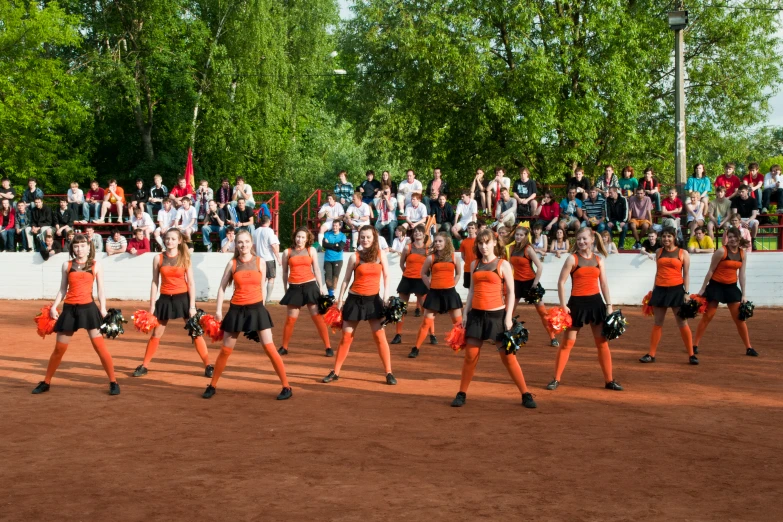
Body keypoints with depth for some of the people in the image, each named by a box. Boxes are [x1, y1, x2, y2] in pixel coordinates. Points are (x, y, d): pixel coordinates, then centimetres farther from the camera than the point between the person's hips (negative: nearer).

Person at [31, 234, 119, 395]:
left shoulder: (96, 265, 4)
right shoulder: (67, 265, 9)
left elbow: (100, 289, 4)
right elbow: (63, 289, 13)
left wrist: (103, 309, -6)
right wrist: (53, 306, 3)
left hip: (88, 308, -2)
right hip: (69, 309, 2)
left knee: (99, 345, -8)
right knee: (59, 348, 7)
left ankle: (113, 382, -1)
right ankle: (46, 382, 21)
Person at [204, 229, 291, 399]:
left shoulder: (260, 262, 0)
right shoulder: (232, 263, 1)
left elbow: (262, 287, 7)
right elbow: (222, 287, 5)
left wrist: (261, 307, 7)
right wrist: (218, 310, -1)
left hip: (256, 308, -1)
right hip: (237, 310, 1)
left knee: (270, 348, -6)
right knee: (225, 350, 8)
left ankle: (286, 387, 1)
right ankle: (212, 386, 23)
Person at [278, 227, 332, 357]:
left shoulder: (311, 250, 6)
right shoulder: (287, 252, 7)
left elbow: (316, 269, 6)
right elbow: (285, 272, 11)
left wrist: (321, 286, 0)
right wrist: (285, 289, 11)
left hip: (310, 286, -1)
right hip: (294, 288, 1)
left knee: (318, 317, -2)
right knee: (290, 319, 3)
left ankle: (328, 347, 1)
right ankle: (284, 347, 17)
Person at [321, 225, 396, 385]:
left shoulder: (381, 254, 1)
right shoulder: (355, 257, -3)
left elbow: (386, 276, 5)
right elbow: (346, 280, 2)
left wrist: (386, 295, -6)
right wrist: (340, 300, 0)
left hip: (373, 299, 0)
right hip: (355, 299, 0)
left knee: (379, 335, -4)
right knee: (346, 336, 4)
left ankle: (389, 373, 4)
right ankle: (335, 372, 14)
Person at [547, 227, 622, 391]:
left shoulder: (598, 260, 7)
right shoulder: (572, 258, -4)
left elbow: (604, 284, 9)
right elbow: (561, 282, -7)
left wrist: (609, 305, 4)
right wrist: (563, 305, -13)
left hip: (596, 302, 3)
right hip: (577, 303, -3)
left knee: (602, 342, 7)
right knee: (568, 342, 1)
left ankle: (609, 380, 16)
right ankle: (556, 379, 9)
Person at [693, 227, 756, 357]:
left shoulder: (743, 254, 1)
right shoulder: (721, 251, -14)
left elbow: (741, 275, 5)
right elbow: (711, 271, -9)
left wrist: (743, 295, 3)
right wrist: (703, 289, -8)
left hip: (731, 287, 4)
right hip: (716, 286, -4)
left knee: (740, 318, 5)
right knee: (707, 316, -1)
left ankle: (748, 348, 12)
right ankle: (695, 345, 6)